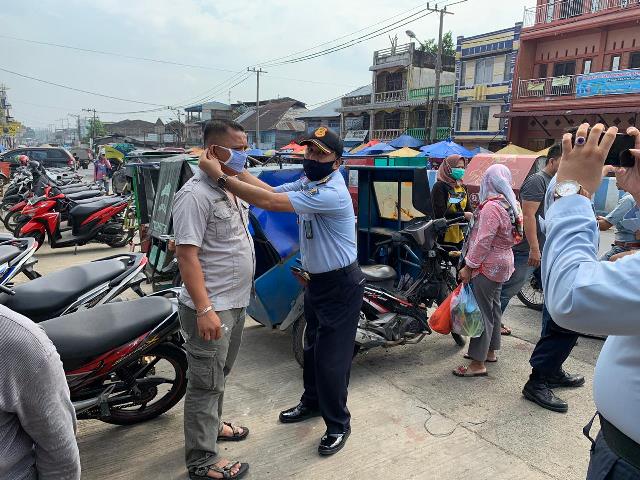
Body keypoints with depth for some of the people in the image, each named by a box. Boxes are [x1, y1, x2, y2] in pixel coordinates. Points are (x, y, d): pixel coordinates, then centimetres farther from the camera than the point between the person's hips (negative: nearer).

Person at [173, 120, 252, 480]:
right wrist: (205, 309, -26)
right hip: (212, 308, -9)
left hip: (236, 303, 9)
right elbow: (187, 255, -23)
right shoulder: (196, 195, -20)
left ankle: (212, 425, 44)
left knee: (220, 375, 24)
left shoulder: (233, 188, 10)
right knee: (207, 384, 3)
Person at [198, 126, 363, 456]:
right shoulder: (308, 182, 4)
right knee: (312, 348, 22)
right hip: (316, 280, 9)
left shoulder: (331, 194, -28)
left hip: (341, 285, -9)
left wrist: (221, 177, -33)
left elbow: (269, 202, -35)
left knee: (332, 358, 0)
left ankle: (338, 425, 20)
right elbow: (272, 190, -3)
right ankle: (312, 402, 43)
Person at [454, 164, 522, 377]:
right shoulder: (512, 205, 8)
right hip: (503, 261, 10)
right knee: (493, 306, 19)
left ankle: (478, 363, 1)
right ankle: (490, 351, 34)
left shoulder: (491, 207, -21)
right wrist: (475, 217, 18)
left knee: (482, 311, -5)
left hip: (488, 265, -10)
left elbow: (483, 241, -24)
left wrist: (468, 266, -18)